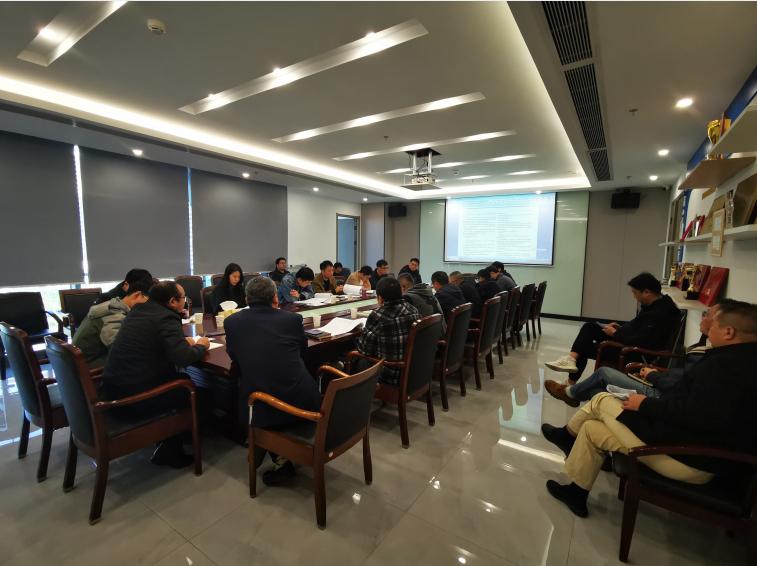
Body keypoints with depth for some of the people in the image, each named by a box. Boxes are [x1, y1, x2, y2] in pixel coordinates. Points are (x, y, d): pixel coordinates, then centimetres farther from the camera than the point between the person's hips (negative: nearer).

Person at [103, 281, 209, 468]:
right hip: (134, 397, -8)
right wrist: (201, 346, -6)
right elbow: (184, 358, -26)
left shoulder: (139, 310, 8)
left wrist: (182, 341, 12)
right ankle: (169, 451, 16)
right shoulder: (166, 319, -18)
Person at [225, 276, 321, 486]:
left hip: (262, 409, 0)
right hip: (303, 404, 0)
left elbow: (234, 358, 16)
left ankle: (281, 460, 24)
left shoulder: (232, 322, 0)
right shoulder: (293, 319, -1)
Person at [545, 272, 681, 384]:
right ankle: (572, 359, -14)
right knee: (589, 327, -2)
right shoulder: (653, 304, 3)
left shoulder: (659, 314, -28)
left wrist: (615, 334, -16)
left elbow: (638, 342, -31)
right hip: (631, 340, 10)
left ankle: (571, 384, 7)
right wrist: (621, 327, 3)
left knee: (585, 348, -3)